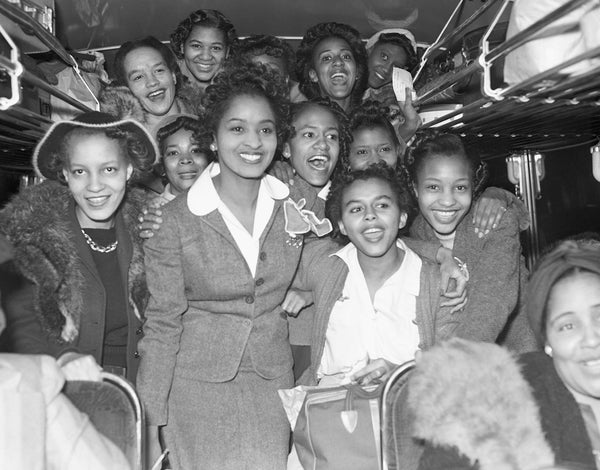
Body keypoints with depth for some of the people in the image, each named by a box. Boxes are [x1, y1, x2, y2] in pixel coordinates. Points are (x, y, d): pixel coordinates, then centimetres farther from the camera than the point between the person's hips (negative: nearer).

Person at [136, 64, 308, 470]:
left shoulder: (293, 207, 0)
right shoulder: (177, 219, -10)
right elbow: (162, 323, -6)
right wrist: (152, 425, -6)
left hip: (274, 384, 3)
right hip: (198, 386, -2)